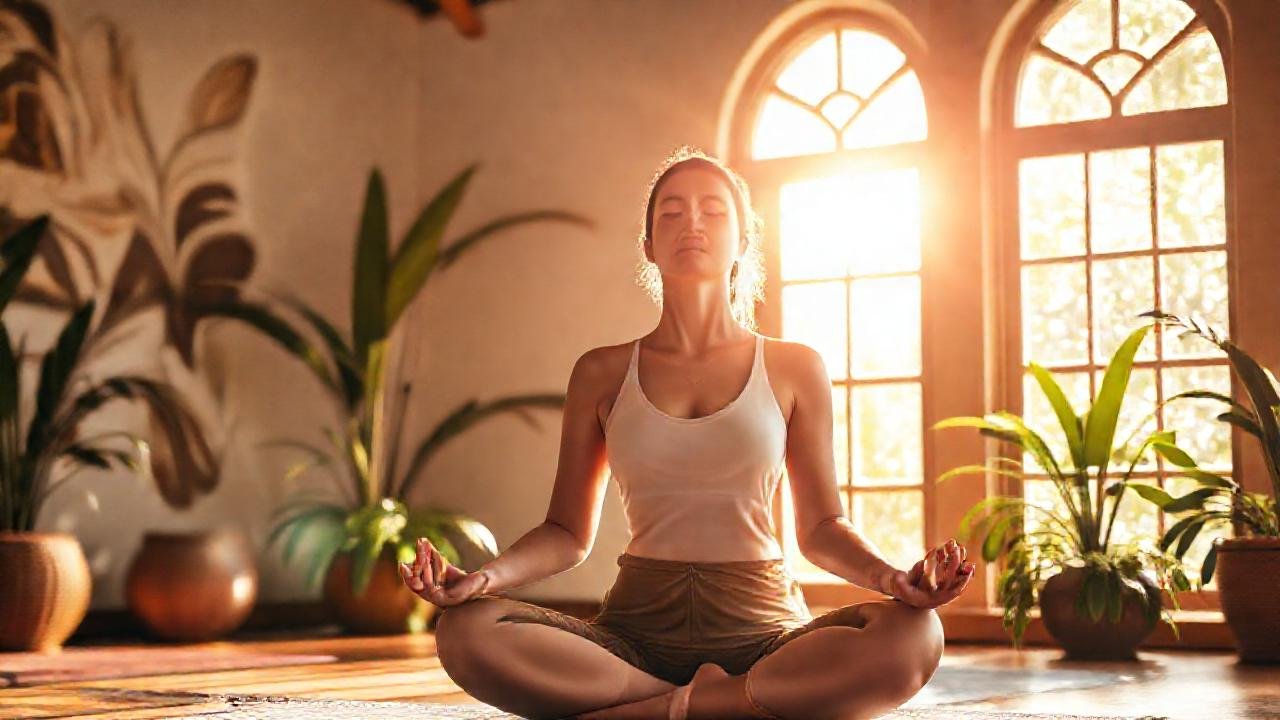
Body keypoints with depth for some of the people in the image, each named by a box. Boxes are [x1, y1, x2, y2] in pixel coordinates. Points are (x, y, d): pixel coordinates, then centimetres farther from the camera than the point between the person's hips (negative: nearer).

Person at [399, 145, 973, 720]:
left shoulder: (794, 369, 9)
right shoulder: (602, 375, 11)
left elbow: (820, 527, 10)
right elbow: (568, 533, 11)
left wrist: (886, 576, -13)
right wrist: (486, 577, -11)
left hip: (759, 630, -1)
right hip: (636, 633, 1)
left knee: (913, 635, -32)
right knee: (465, 631, -29)